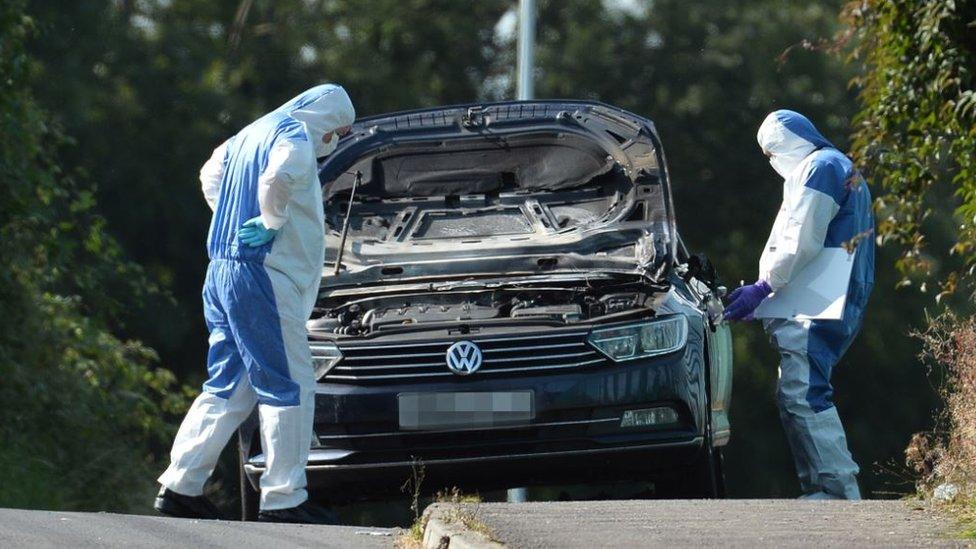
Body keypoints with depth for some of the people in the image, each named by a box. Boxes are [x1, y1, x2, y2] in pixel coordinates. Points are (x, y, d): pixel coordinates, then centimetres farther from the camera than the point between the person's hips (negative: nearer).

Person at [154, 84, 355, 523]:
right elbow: (276, 180, -30)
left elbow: (212, 174, 36)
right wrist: (273, 223, -14)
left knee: (228, 387, 12)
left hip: (223, 272, 10)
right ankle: (283, 499, -5)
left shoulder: (252, 134, 22)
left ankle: (179, 487, 8)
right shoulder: (295, 136, -9)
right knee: (289, 389, -5)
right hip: (260, 274, -10)